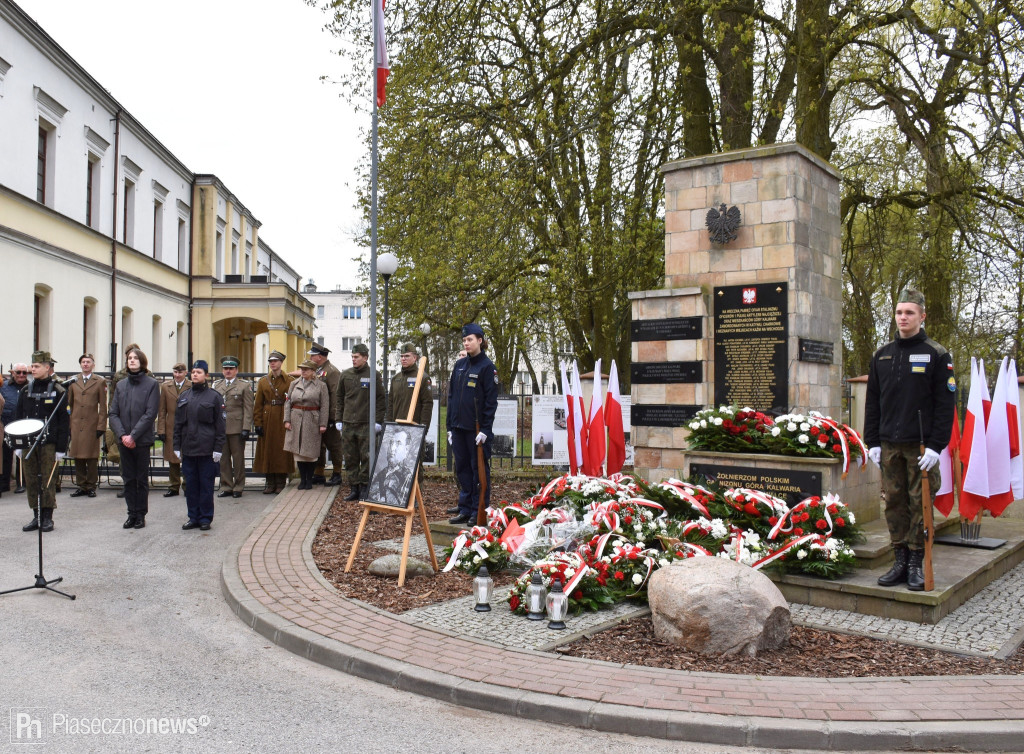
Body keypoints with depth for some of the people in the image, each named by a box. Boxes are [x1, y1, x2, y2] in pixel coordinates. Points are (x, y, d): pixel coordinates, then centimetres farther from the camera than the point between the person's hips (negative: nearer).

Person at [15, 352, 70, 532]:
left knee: (48, 480, 0)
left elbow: (64, 421, -3)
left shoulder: (57, 391, -2)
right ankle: (36, 517, 14)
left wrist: (61, 448, -7)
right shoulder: (25, 390, 9)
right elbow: (18, 417, 13)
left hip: (48, 443, -4)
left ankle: (47, 518, 7)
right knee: (31, 480, 5)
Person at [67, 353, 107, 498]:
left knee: (92, 458, 0)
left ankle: (91, 486, 9)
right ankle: (81, 486, 14)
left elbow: (103, 406, 1)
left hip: (92, 425, -3)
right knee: (78, 457, 5)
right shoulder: (73, 381, 11)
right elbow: (69, 403, 14)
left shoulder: (100, 382, 3)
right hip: (76, 425, 3)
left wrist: (101, 426, -5)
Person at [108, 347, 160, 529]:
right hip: (124, 441, 4)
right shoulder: (120, 385, 8)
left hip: (142, 440, -3)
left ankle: (141, 515, 14)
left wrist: (133, 435, -15)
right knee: (128, 478, 9)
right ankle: (132, 513, 17)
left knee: (142, 479, 5)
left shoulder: (152, 384, -3)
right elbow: (113, 413, 5)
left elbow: (150, 414, -10)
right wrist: (122, 435, -10)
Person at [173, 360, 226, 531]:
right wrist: (177, 446, 8)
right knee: (190, 485, 8)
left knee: (206, 485, 2)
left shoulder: (214, 396, -1)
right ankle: (193, 517, 17)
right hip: (188, 449, 4)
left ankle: (205, 518, 10)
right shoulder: (183, 397, 12)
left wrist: (218, 449, -7)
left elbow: (220, 425, -2)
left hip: (207, 450, -4)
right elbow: (178, 423, 15)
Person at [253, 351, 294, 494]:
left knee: (281, 449, -1)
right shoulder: (263, 381, 8)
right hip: (267, 420, 2)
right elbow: (258, 404, 5)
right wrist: (258, 423, -3)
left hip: (283, 419, -2)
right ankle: (270, 483, 13)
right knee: (267, 449, 4)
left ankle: (281, 483, 8)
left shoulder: (289, 380, 2)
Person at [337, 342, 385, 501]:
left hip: (366, 424, -4)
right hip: (348, 424, 4)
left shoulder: (374, 375, -1)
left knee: (366, 457, 0)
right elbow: (339, 398, 16)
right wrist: (339, 419, 11)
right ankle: (354, 487, 14)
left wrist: (378, 420, -5)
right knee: (350, 458, 7)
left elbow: (380, 399, 0)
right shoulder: (345, 375, 10)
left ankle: (364, 487, 9)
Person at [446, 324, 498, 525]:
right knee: (462, 468, 10)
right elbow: (451, 396, 15)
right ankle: (465, 510, 18)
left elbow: (491, 401, -9)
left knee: (479, 469, 1)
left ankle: (479, 512, 7)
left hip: (477, 428, -6)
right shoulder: (459, 365, 12)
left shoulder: (487, 366, -5)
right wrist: (450, 426, 11)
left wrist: (485, 429, -14)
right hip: (459, 427, 6)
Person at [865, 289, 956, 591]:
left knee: (920, 504, 0)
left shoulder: (936, 355, 0)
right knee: (894, 504, 6)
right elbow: (872, 403, 14)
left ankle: (917, 565, 9)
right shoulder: (882, 355, 12)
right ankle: (900, 562, 15)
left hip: (921, 447, -4)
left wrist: (936, 446, -12)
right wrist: (872, 442, 7)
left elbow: (945, 404, -5)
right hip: (889, 445, 4)